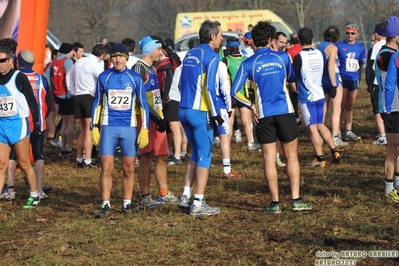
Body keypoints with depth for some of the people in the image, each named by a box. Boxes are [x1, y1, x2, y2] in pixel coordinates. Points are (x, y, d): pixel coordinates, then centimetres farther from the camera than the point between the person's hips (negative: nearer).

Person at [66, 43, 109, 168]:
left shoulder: (80, 61, 13)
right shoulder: (95, 64, -12)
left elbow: (69, 75, 22)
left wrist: (73, 91, 16)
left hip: (78, 96, 8)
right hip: (89, 97, -8)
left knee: (83, 129, 17)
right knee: (89, 130, -6)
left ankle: (79, 160, 17)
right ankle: (87, 161, -9)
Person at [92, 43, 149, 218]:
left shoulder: (135, 78, 3)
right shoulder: (104, 77, 4)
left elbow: (143, 104, 6)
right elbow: (97, 103, 11)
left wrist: (144, 129, 0)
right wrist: (94, 128, 5)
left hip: (129, 127, 0)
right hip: (108, 127, 0)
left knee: (129, 169, 4)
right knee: (106, 168, -6)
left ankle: (127, 204, 14)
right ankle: (106, 205, -2)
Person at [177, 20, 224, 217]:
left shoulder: (190, 54, 14)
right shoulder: (211, 56, -10)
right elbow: (210, 87, -17)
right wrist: (215, 113, -12)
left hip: (184, 110, 8)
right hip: (200, 113, -8)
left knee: (196, 154, 19)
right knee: (205, 156, -2)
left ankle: (186, 196, 16)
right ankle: (198, 203, -4)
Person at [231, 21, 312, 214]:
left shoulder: (248, 64, -2)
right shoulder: (282, 57, 1)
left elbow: (234, 91, -7)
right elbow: (292, 78, 20)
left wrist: (251, 106, 4)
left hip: (264, 115, 0)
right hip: (285, 111, 0)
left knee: (269, 159, 4)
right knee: (291, 156, 8)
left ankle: (275, 202, 4)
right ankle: (296, 200, 5)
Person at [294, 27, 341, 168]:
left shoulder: (299, 57, -14)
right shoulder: (319, 54, 3)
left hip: (306, 97, -6)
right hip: (320, 95, 6)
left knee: (313, 128, 0)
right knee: (321, 125, 17)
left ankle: (320, 159, 2)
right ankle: (334, 152, 14)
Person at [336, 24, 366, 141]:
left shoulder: (360, 48, 6)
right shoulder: (339, 46, -4)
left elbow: (361, 64, 15)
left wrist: (359, 78, 13)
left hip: (354, 80, 4)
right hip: (342, 79, -4)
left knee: (350, 107, 9)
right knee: (342, 106, -4)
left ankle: (349, 132, 13)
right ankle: (338, 132, 0)